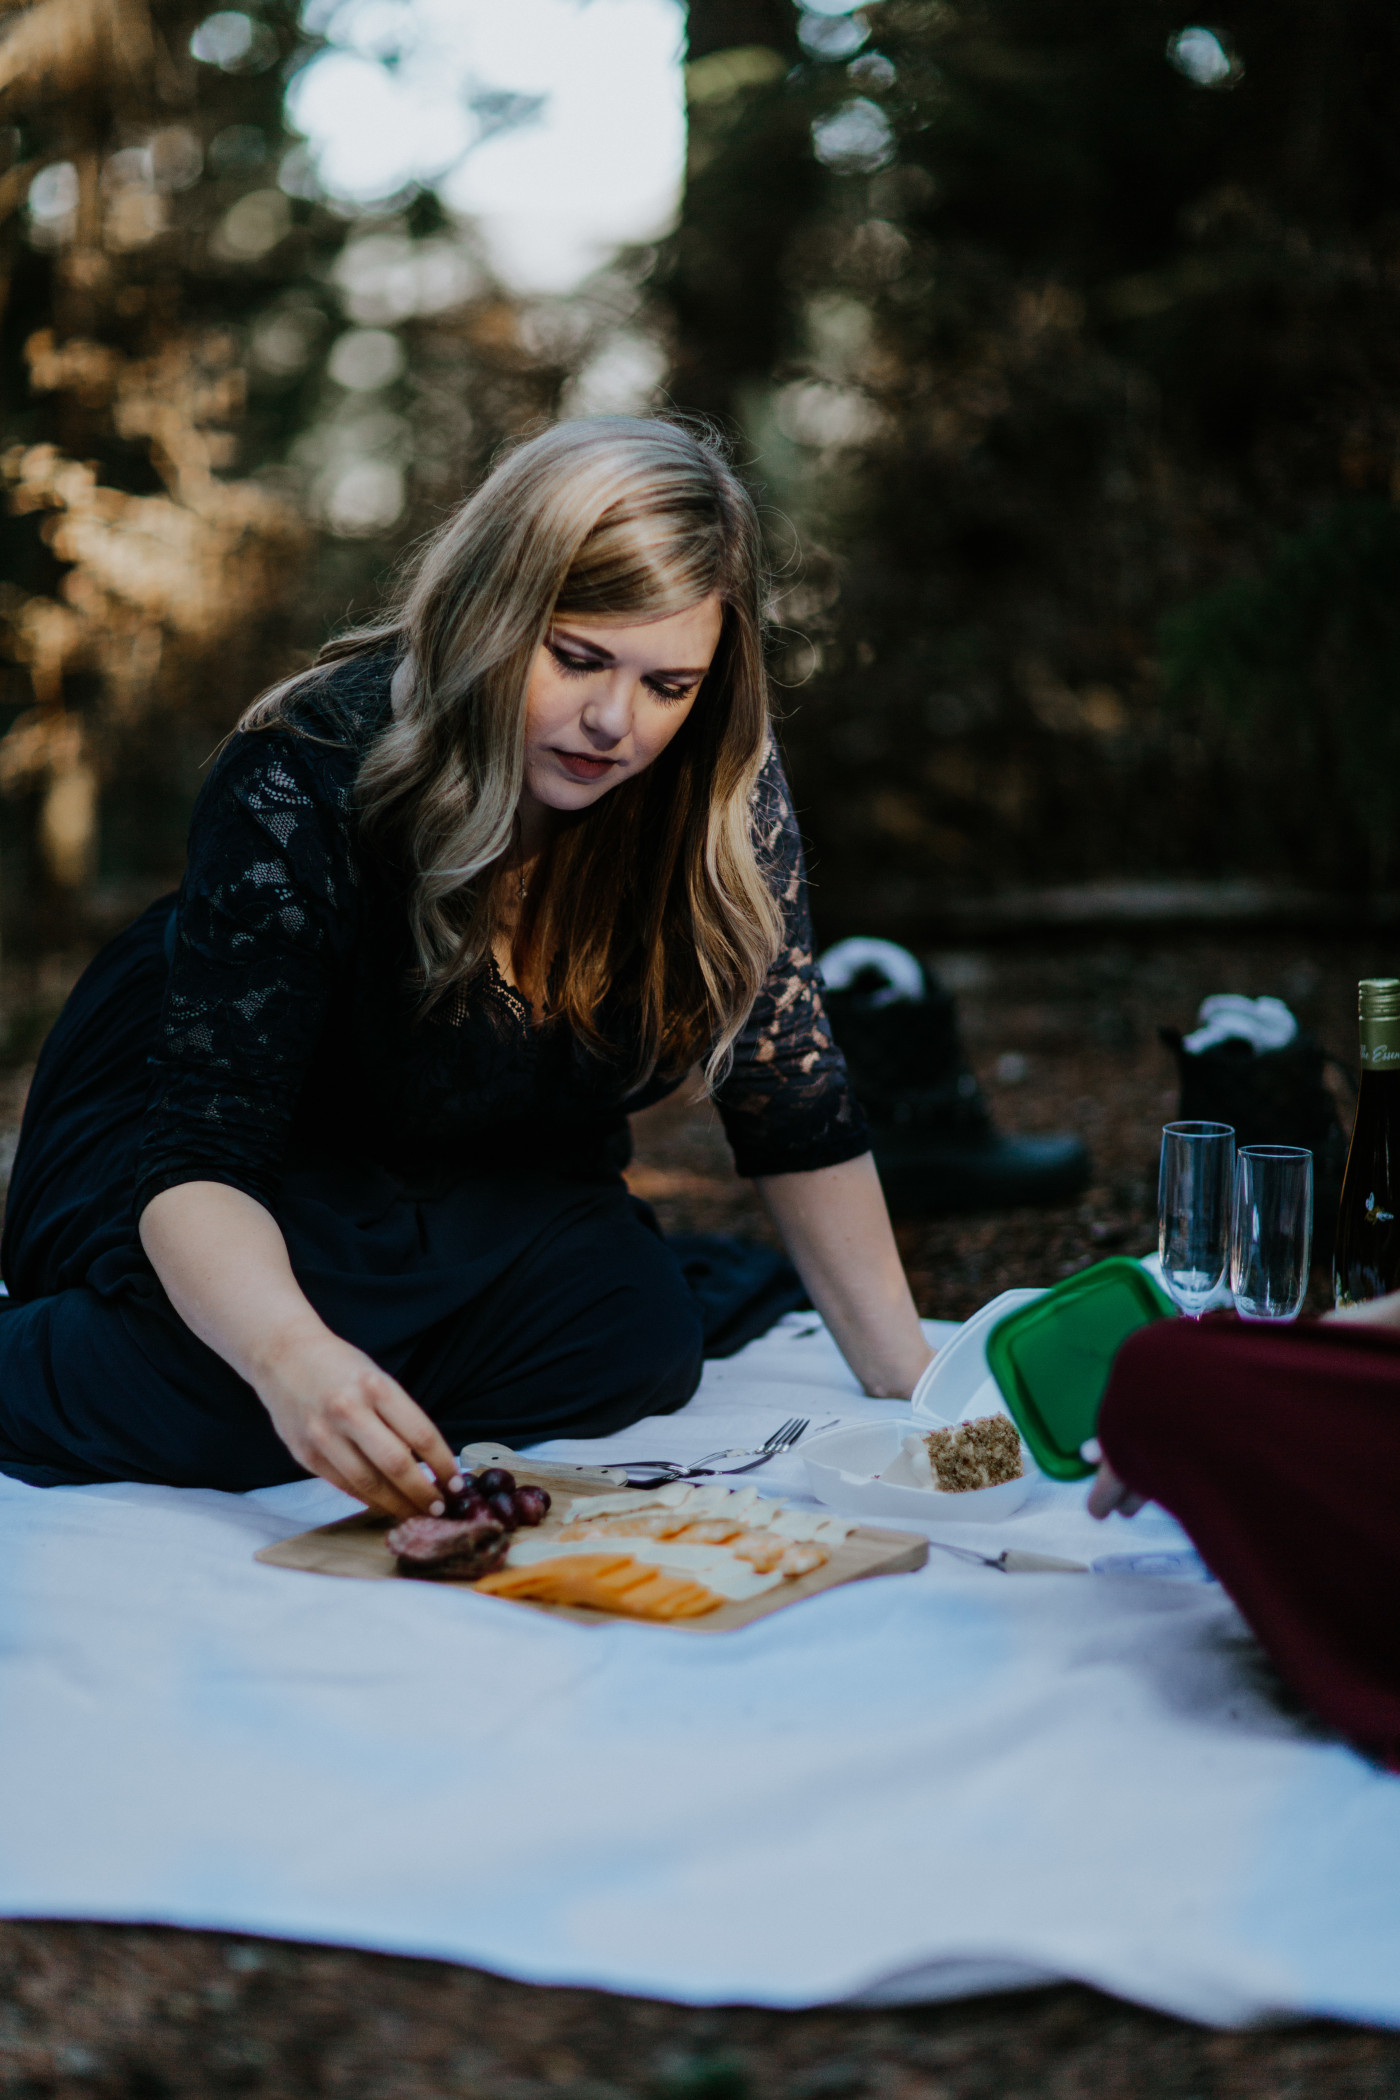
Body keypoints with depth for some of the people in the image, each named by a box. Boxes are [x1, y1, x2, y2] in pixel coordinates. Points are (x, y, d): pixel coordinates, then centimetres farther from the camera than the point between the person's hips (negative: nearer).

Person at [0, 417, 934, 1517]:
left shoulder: (725, 789, -20)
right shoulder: (302, 776, -32)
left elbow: (794, 1101, -10)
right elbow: (200, 1147, -36)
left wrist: (908, 1377, -14)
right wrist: (292, 1356, -56)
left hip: (496, 1192, 4)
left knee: (639, 1343, -23)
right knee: (219, 1395, -31)